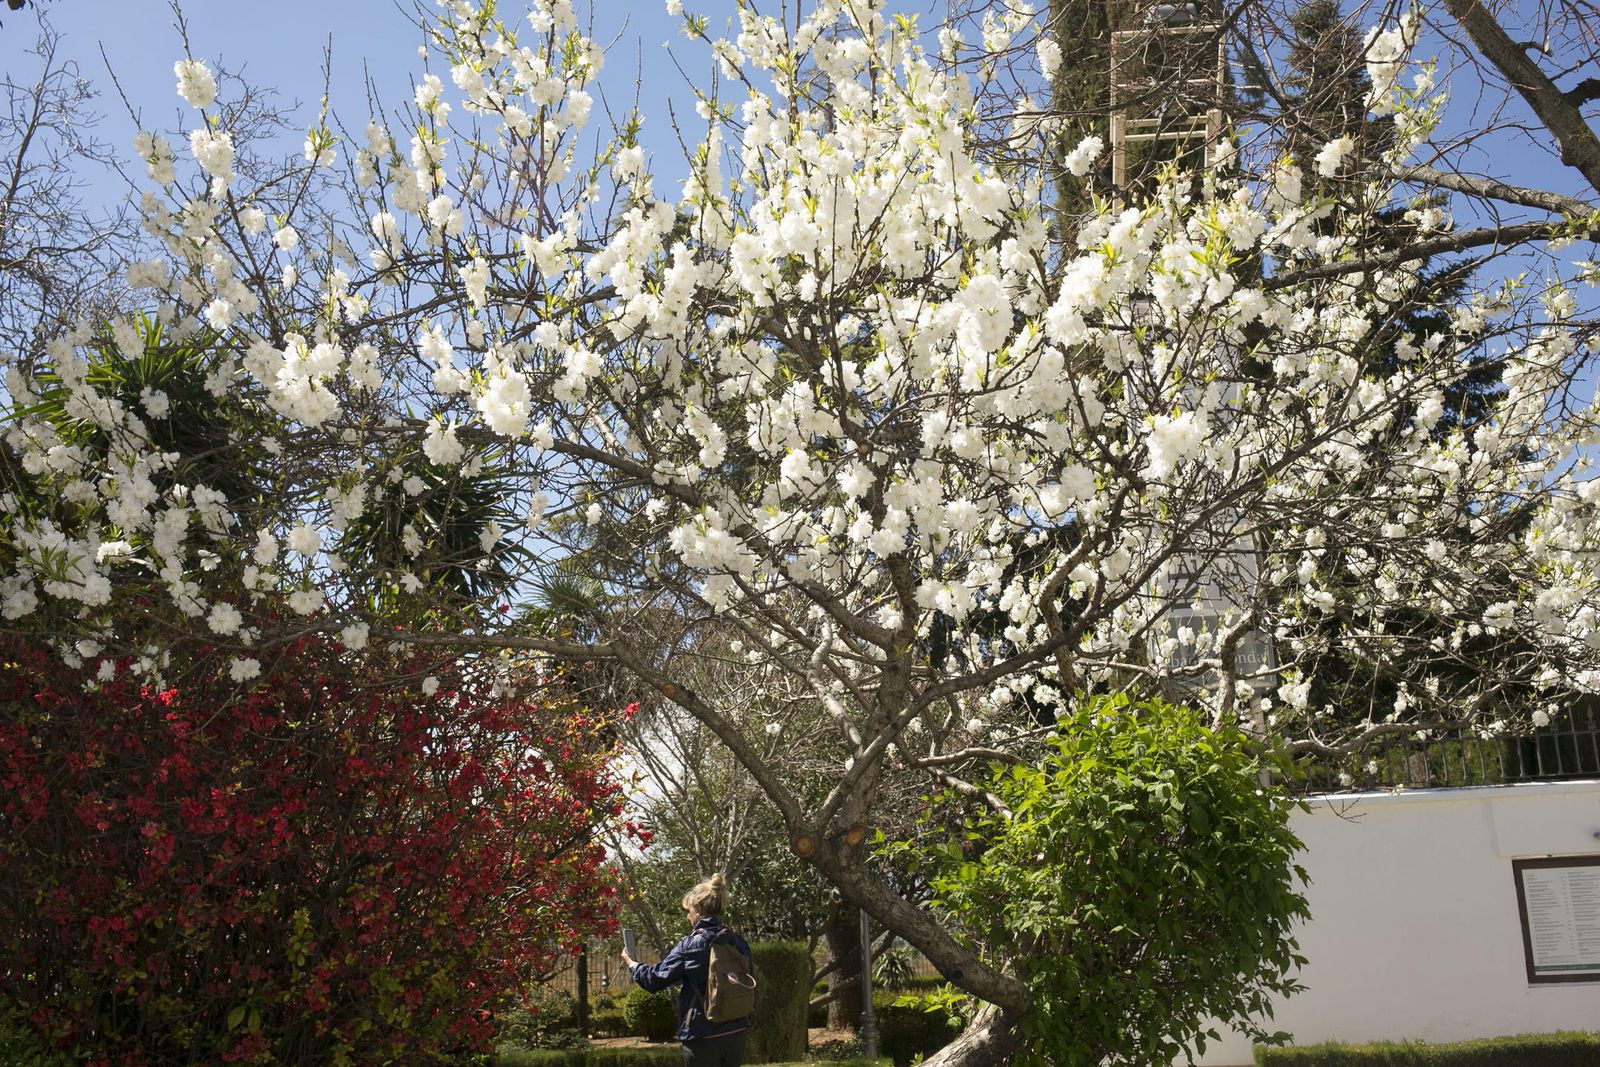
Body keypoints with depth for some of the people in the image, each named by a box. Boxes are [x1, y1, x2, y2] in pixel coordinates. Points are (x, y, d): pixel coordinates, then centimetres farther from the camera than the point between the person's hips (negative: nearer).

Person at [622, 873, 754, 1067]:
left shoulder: (690, 945, -12)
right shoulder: (739, 943, 1)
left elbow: (655, 979, -6)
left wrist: (632, 964, 13)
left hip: (702, 1037, -5)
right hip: (737, 1034, 5)